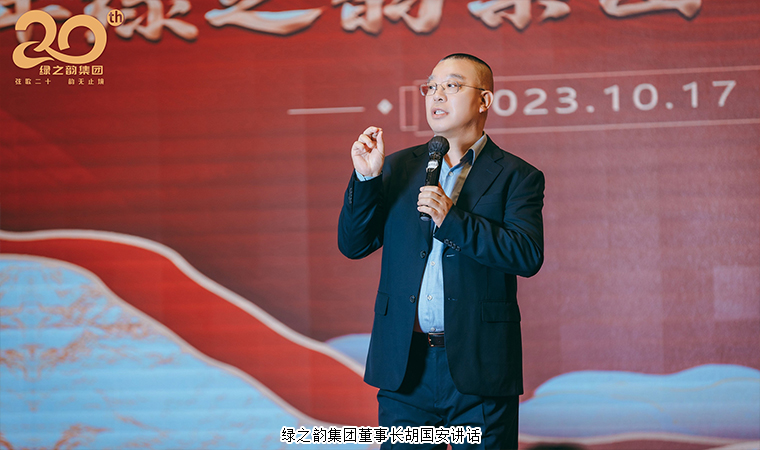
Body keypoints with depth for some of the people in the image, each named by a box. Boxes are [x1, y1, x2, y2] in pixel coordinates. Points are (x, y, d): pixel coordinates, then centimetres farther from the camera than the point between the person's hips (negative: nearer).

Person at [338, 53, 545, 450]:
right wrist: (366, 177, -5)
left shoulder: (516, 176, 2)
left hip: (479, 372, -3)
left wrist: (452, 220, -18)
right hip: (404, 370, 3)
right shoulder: (398, 168, 13)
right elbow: (352, 245, 9)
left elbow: (528, 256, -12)